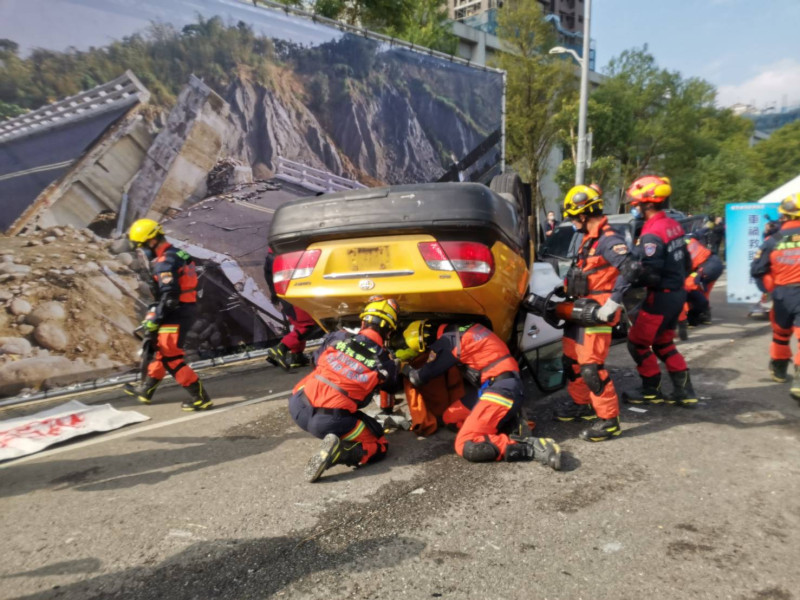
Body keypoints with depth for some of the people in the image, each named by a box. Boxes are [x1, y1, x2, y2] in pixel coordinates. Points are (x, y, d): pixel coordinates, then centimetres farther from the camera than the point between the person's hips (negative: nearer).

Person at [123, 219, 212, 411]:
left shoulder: (164, 262, -19)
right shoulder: (179, 254, 11)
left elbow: (168, 298, -24)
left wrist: (153, 320, -16)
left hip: (175, 316, -10)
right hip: (187, 311, 10)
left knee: (171, 358, -3)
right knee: (161, 350, 22)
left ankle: (200, 397, 0)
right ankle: (146, 390, 39)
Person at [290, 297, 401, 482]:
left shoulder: (337, 337, 6)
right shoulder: (385, 364, 2)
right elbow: (393, 388, 24)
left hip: (297, 406, 5)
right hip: (329, 422, -4)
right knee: (380, 446, 14)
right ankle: (338, 452, -13)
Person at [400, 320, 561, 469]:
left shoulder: (448, 340, -10)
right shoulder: (459, 329, 13)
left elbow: (420, 378, -2)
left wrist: (405, 367, 21)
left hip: (502, 388, -9)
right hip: (504, 385, 9)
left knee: (466, 447, -13)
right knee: (450, 416, 16)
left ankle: (533, 447, -18)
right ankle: (506, 421, 8)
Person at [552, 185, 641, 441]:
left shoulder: (608, 239, -17)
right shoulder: (589, 239, 14)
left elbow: (632, 267, -29)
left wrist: (614, 301, -30)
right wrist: (564, 291, 25)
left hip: (597, 313, -10)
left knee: (591, 367, -11)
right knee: (571, 361, 17)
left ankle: (609, 420, 1)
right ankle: (581, 405, 34)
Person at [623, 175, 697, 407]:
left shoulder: (651, 235, -22)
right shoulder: (673, 225, 7)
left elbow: (650, 275, -27)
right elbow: (686, 262, 14)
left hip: (661, 297, -9)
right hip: (677, 293, 9)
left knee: (637, 344, 6)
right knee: (663, 344, 20)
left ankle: (651, 391, 17)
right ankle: (685, 392, 21)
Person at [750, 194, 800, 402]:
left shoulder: (773, 240, 2)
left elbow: (756, 270, 4)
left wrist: (769, 288, 16)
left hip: (782, 294, 3)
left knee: (780, 334, 23)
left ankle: (779, 370, 41)